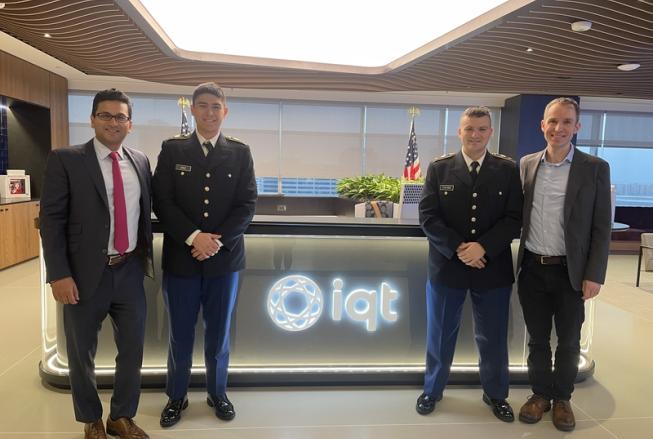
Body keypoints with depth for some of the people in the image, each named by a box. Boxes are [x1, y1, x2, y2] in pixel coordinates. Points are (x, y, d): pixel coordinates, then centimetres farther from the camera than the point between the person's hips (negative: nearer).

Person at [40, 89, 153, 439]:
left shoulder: (140, 161, 6)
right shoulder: (65, 160, -6)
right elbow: (51, 220, -9)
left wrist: (146, 258, 12)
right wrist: (59, 274, -15)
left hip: (130, 272, 4)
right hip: (86, 274, -3)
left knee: (132, 349, 13)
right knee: (82, 353, 14)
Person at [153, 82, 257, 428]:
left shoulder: (240, 153, 4)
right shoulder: (172, 149, 3)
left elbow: (247, 204, -2)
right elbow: (161, 201, -4)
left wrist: (217, 240, -13)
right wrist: (194, 237, -16)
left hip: (225, 257, 1)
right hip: (180, 258, 0)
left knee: (219, 333, 13)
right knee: (180, 334, 11)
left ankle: (217, 393, 33)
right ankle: (176, 397, 30)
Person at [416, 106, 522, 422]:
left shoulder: (507, 170, 1)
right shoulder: (439, 168, -1)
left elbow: (514, 218, -4)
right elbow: (428, 216, -6)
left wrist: (483, 247, -18)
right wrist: (458, 249, -17)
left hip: (493, 268, 1)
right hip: (446, 265, 0)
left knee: (493, 338, 14)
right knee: (440, 335, 14)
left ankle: (495, 394, 37)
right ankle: (432, 390, 35)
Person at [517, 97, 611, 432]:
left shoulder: (595, 168, -5)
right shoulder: (527, 164, 4)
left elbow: (601, 227, -4)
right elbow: (518, 215, 7)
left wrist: (594, 275, -9)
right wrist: (520, 261, 2)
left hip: (570, 271, -2)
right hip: (532, 269, 2)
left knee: (568, 341, 13)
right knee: (537, 339, 14)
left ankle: (562, 398, 33)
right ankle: (540, 394, 33)